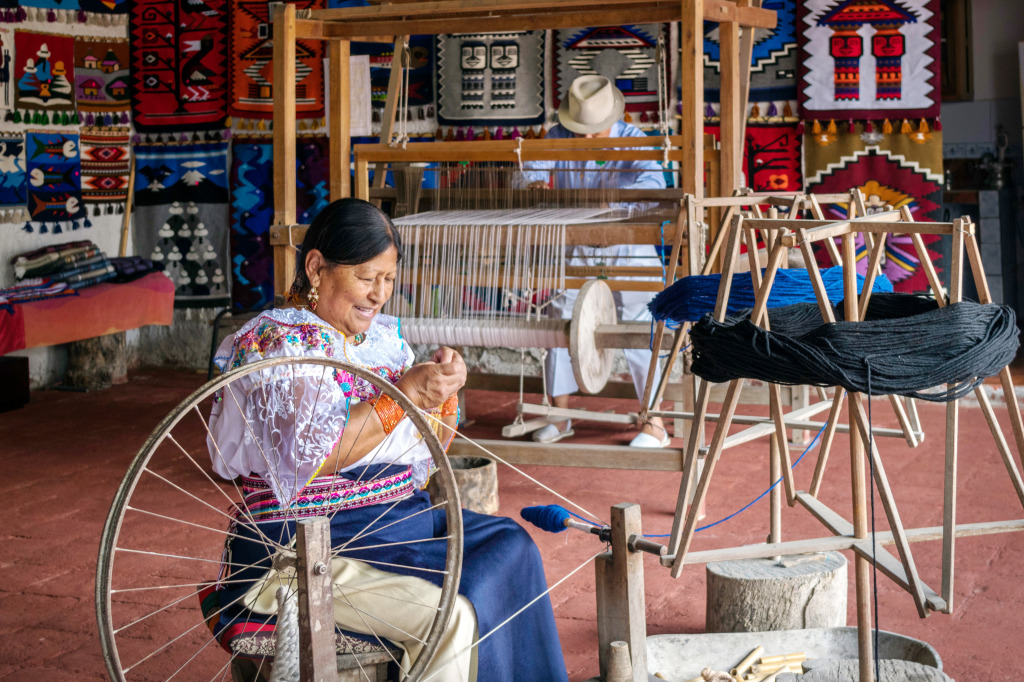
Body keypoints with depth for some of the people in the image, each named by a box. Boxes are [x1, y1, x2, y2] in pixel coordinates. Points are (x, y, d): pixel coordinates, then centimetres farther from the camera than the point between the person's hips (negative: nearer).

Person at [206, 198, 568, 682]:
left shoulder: (384, 335, 13)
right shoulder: (276, 341, -9)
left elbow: (427, 451, 16)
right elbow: (307, 456, -22)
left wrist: (442, 393, -5)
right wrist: (404, 395, -22)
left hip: (399, 518, 7)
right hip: (307, 546, -7)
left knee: (509, 549, -14)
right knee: (449, 616, -26)